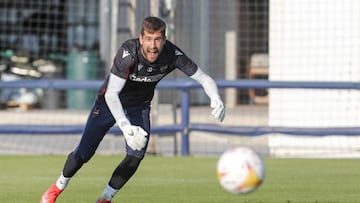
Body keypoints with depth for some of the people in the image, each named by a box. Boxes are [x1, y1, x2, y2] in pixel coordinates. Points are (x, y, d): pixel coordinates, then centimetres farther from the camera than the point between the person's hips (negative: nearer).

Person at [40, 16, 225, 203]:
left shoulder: (172, 55, -27)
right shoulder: (128, 52, -37)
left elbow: (204, 78, -21)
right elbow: (111, 94, -38)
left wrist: (215, 98, -43)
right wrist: (125, 126, -51)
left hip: (139, 106, 3)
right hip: (110, 102, -3)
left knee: (136, 155, -16)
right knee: (84, 153, 1)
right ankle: (58, 187, 29)